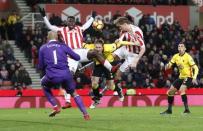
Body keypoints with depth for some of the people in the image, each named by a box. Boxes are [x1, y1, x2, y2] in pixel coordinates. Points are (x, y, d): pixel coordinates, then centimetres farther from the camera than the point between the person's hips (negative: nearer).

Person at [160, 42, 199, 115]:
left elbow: (195, 68, -18)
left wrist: (194, 78, -32)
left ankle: (187, 109, -28)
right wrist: (167, 66, -17)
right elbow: (169, 65, 8)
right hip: (181, 77, 7)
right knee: (170, 91, 7)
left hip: (188, 77, -7)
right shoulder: (176, 56, 2)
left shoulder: (188, 57, -16)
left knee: (181, 90, -31)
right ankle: (169, 110, 24)